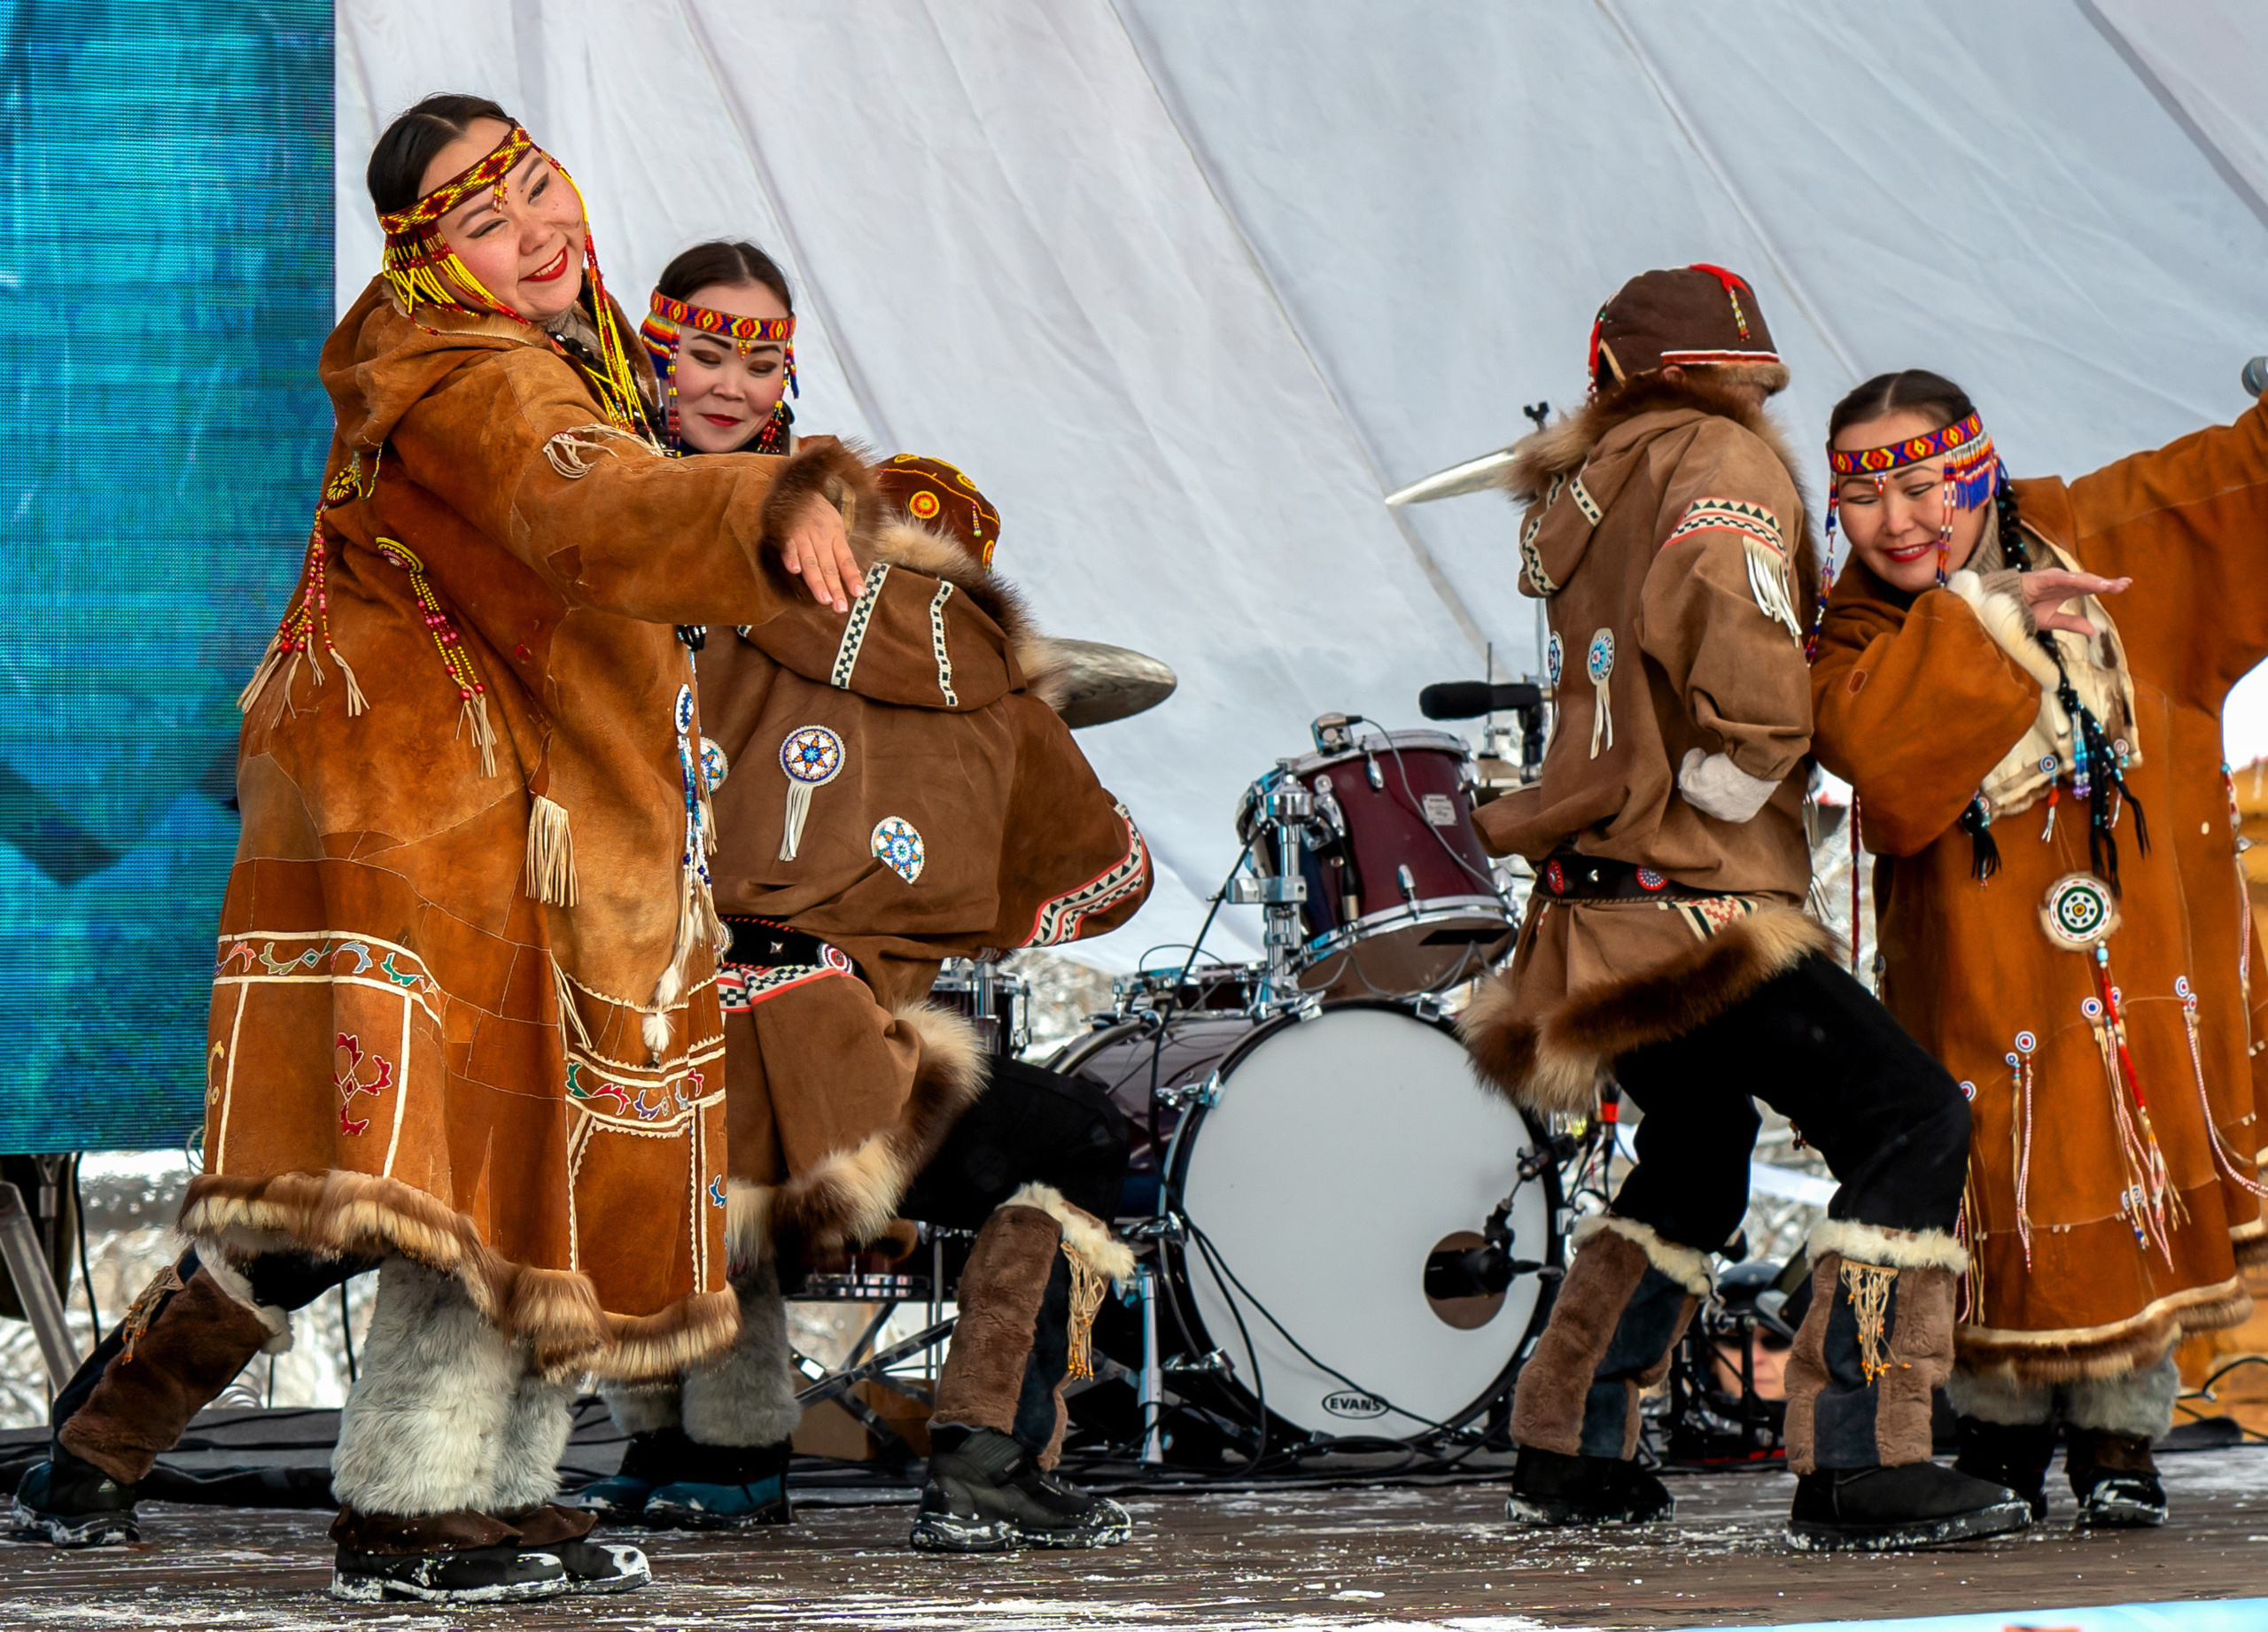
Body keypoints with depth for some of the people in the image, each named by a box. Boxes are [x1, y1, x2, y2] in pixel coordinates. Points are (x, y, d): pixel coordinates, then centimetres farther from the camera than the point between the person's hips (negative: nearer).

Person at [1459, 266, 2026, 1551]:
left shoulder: (1588, 492, 19)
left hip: (1604, 913, 9)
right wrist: (1733, 786, -9)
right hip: (1696, 908, -9)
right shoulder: (1724, 462, -7)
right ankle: (1858, 1467, -17)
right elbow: (1746, 684, -22)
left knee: (1699, 1153, 27)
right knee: (1914, 1120, -10)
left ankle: (1571, 1447, 32)